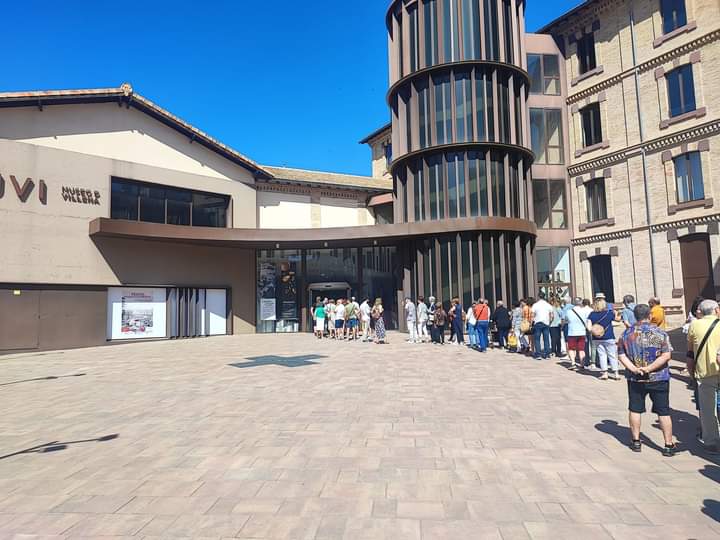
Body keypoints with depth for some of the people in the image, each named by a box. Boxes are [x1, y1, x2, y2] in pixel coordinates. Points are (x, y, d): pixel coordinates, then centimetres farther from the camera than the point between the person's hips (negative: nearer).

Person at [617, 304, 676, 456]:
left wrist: (633, 368, -11)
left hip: (635, 379, 2)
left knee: (635, 409, 12)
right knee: (663, 412, 7)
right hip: (658, 379, -2)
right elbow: (666, 355, -15)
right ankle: (669, 446, 13)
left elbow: (621, 355, -4)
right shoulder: (660, 333, -8)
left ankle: (636, 442, 20)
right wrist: (649, 368, -15)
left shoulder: (626, 334, -1)